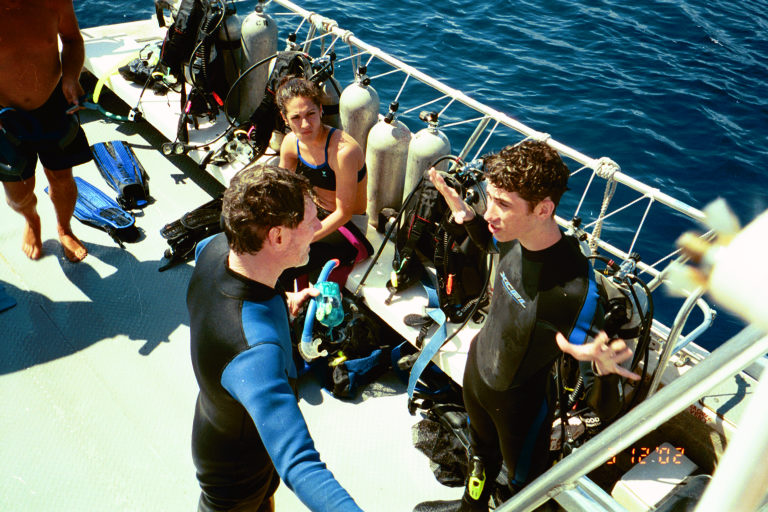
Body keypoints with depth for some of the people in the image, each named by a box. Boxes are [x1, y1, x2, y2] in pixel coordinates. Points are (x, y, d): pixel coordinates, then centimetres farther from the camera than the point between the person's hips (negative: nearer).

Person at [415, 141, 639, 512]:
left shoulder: (575, 288, -41)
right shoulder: (514, 236, -20)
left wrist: (597, 359, -46)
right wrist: (465, 214, -10)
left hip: (520, 401, -6)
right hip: (477, 367, 7)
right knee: (481, 450, 37)